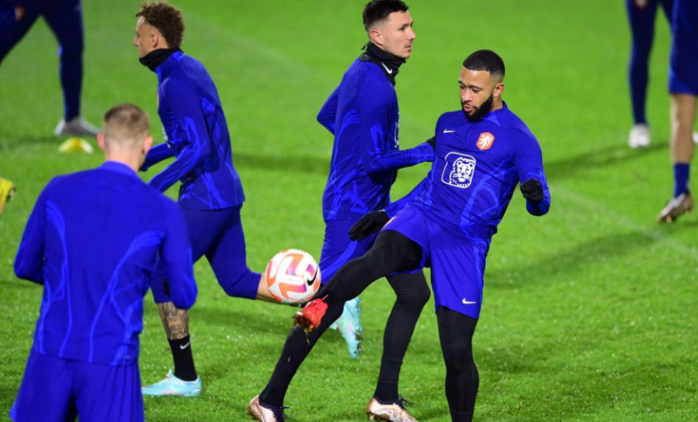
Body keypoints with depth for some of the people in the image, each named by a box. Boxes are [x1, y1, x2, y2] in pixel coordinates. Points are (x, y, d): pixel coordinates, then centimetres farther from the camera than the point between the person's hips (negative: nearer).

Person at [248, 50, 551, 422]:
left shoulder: (517, 137, 0)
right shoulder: (447, 123, 18)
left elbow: (539, 204, -9)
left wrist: (536, 195, -33)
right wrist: (388, 213, 29)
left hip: (465, 244, -3)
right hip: (419, 220, 3)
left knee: (457, 350, -12)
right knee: (377, 257, -33)